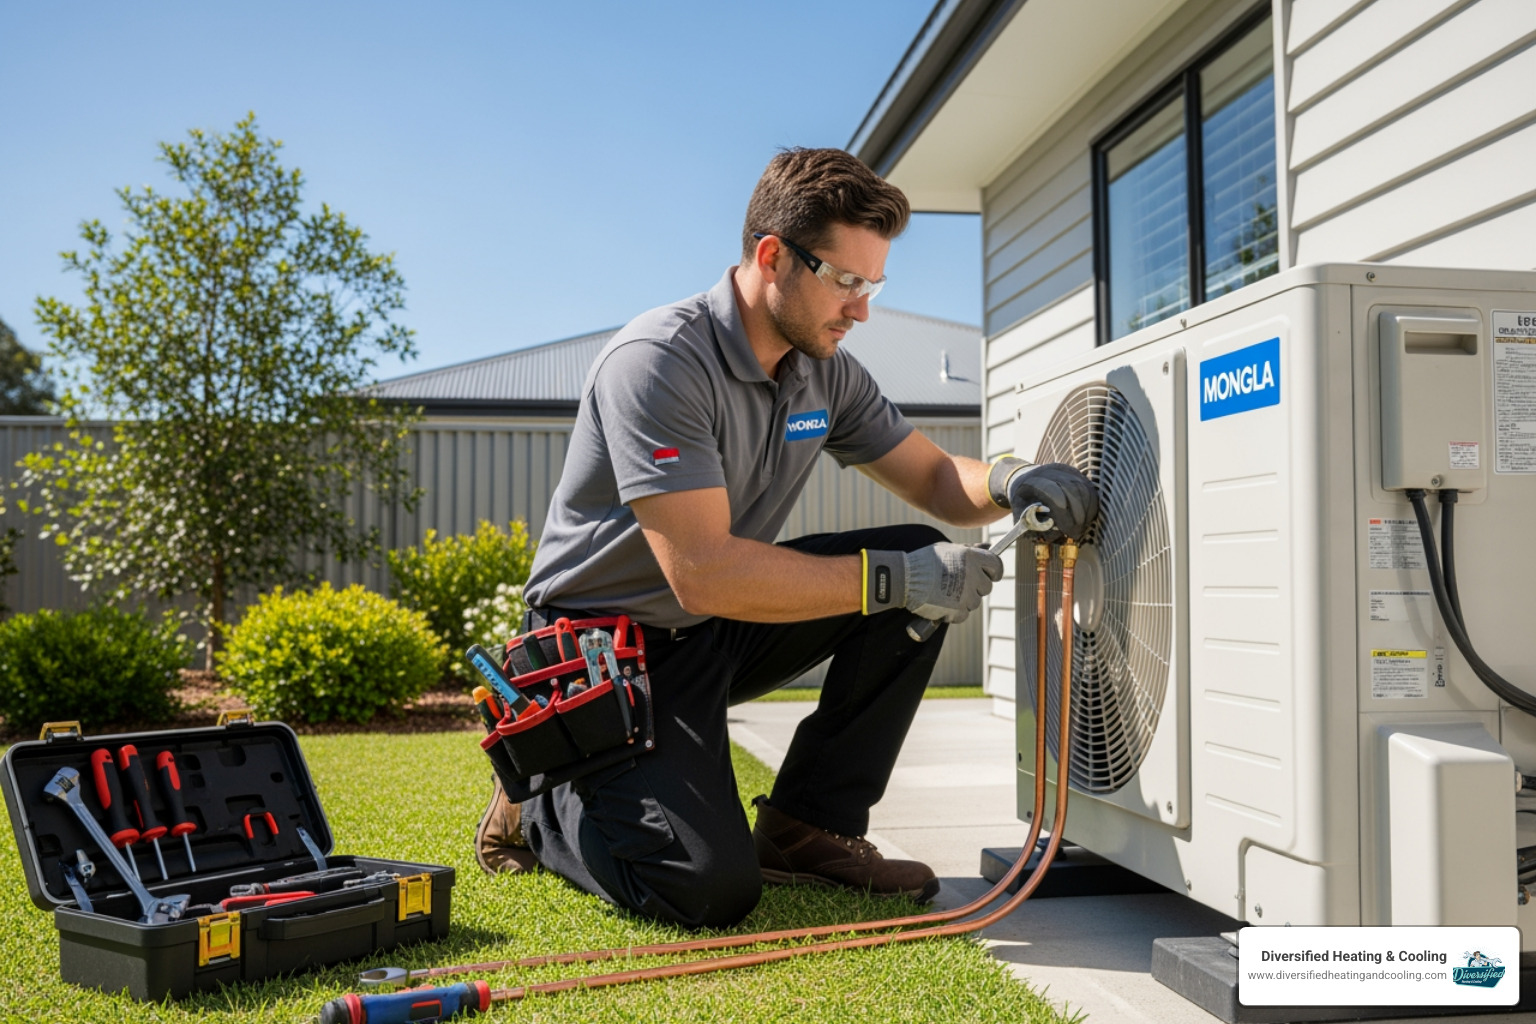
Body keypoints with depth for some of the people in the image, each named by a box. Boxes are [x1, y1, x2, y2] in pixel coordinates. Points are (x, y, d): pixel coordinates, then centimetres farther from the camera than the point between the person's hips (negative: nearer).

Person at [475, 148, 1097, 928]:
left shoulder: (825, 373, 0)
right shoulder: (659, 361, -25)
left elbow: (935, 479, 7)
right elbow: (702, 573, -32)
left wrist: (1009, 482, -17)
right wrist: (892, 579, -30)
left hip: (724, 628, 8)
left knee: (921, 566, -8)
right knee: (713, 887, -23)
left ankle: (806, 827, 1)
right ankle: (542, 804, 9)